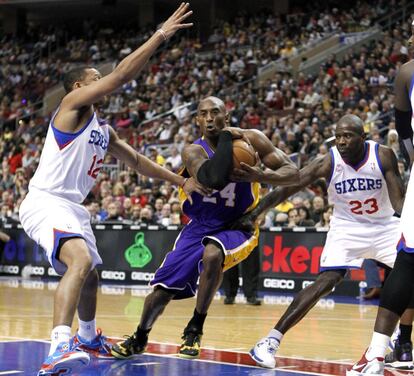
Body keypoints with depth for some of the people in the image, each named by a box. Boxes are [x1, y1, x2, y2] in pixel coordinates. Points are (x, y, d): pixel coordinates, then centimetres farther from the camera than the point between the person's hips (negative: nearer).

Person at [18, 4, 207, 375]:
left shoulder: (104, 131, 19)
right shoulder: (72, 105, -6)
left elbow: (136, 160, 30)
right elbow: (121, 75, -16)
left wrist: (181, 182, 27)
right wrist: (160, 35, -14)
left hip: (73, 207, 10)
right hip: (46, 202, -10)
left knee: (91, 277, 26)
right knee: (80, 261, -33)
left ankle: (89, 339, 52)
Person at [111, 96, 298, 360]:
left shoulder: (251, 140, -13)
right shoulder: (194, 152, -16)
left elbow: (293, 172, -15)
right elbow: (215, 179, -38)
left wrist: (260, 175, -33)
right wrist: (226, 137, -33)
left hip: (238, 226, -2)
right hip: (201, 226, 2)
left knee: (212, 255, -34)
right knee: (164, 285, 1)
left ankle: (195, 329, -15)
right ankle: (139, 339, 28)